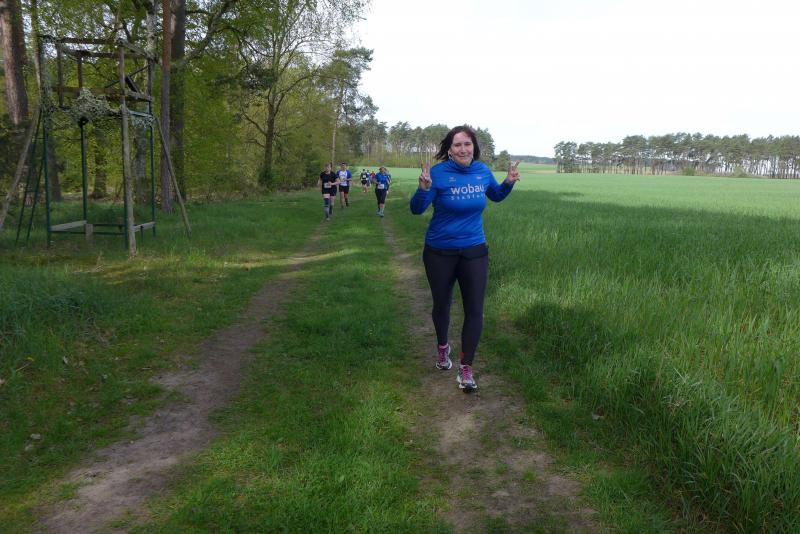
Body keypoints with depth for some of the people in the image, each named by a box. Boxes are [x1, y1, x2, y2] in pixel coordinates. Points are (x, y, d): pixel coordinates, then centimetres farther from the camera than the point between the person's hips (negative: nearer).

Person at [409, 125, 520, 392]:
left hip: (474, 251, 3)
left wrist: (509, 182, -1)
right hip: (440, 252, -2)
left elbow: (496, 195, 19)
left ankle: (466, 369, 8)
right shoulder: (439, 172, -15)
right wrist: (424, 188, -34)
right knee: (442, 304, 16)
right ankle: (442, 347, 45)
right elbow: (417, 209, -15)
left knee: (475, 310, -3)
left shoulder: (482, 171, -1)